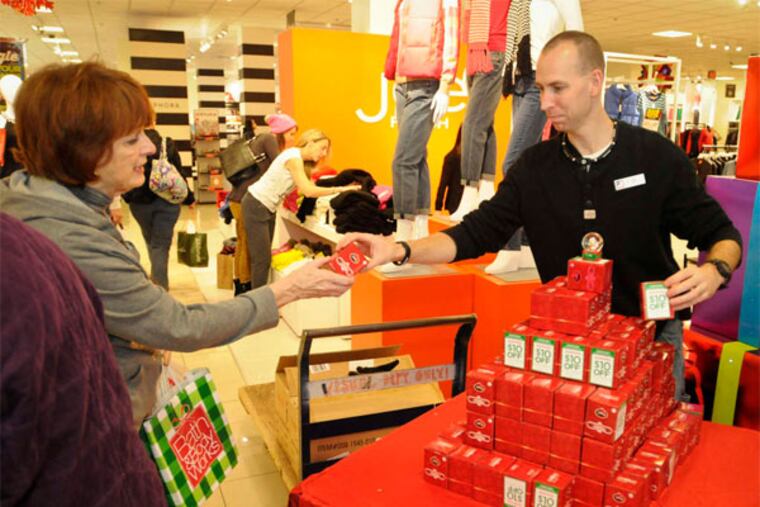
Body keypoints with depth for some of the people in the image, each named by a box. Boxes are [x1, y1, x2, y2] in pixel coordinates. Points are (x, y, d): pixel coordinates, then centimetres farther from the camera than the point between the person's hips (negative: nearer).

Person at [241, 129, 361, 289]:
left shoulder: (300, 160, 10)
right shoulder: (294, 157, -19)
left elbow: (307, 187, 3)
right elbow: (308, 191, -27)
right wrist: (340, 189, -24)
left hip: (267, 209, 10)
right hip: (256, 206, -10)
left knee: (264, 258, 11)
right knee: (262, 259, -7)